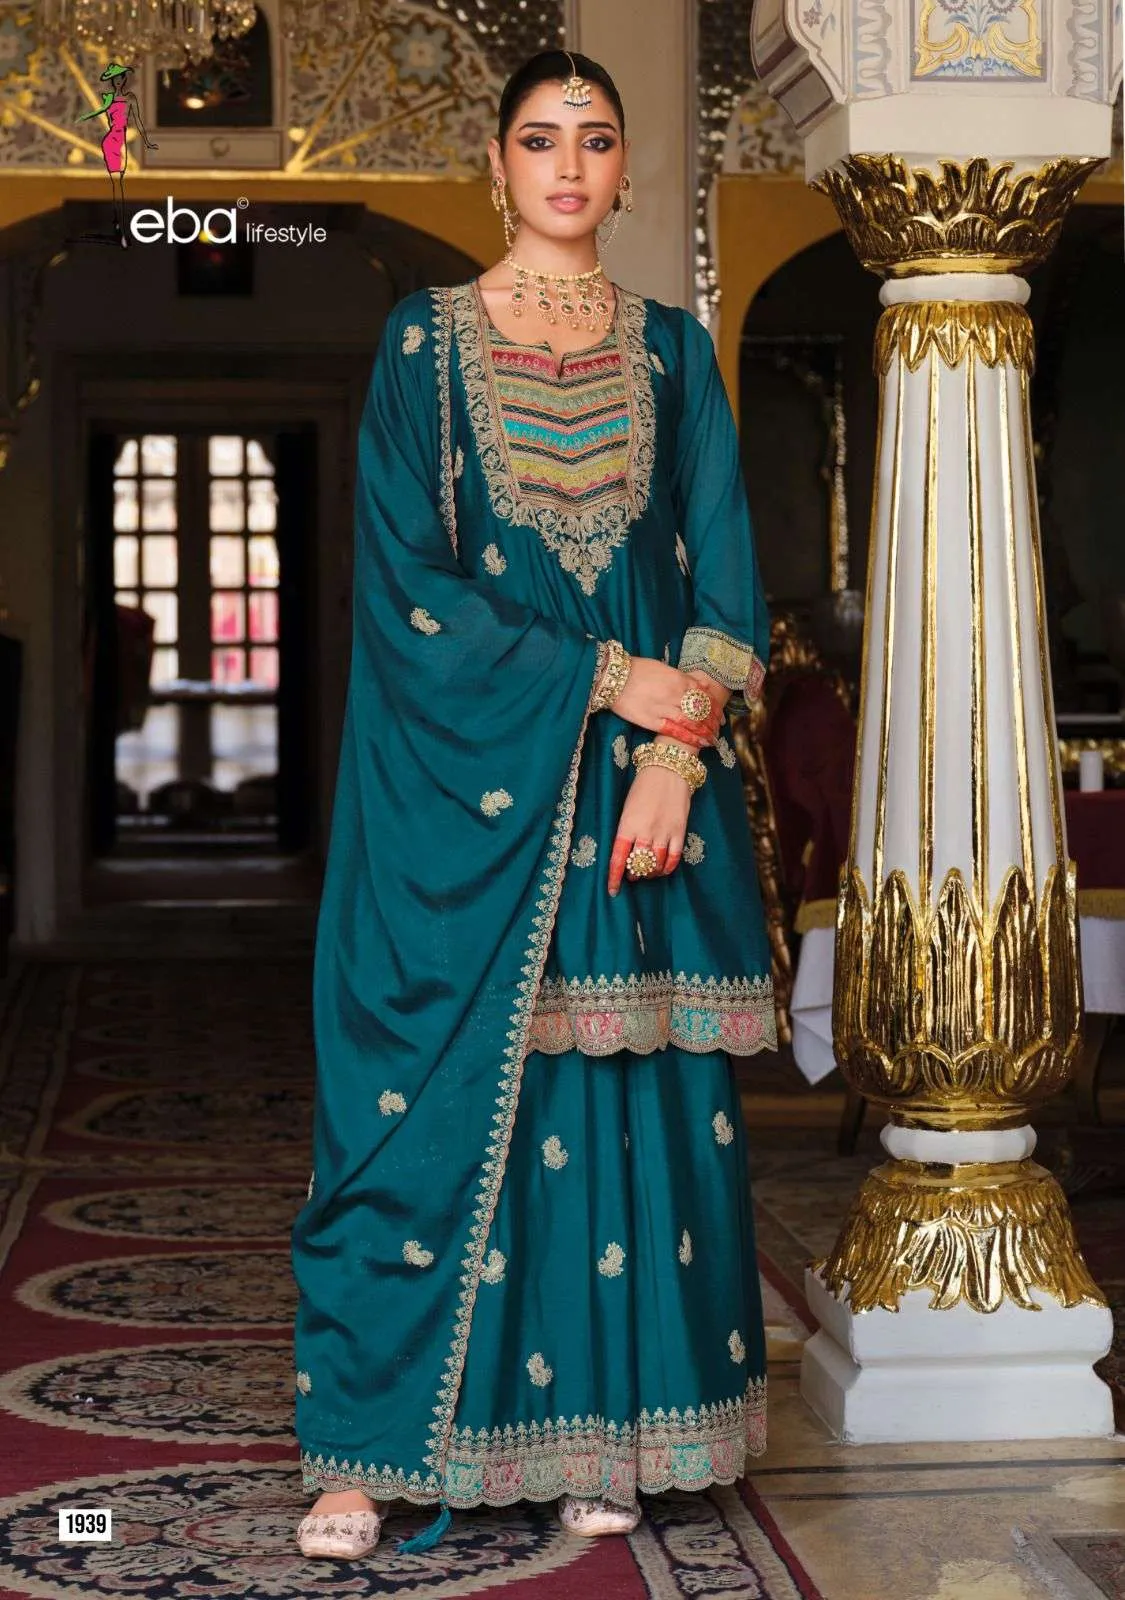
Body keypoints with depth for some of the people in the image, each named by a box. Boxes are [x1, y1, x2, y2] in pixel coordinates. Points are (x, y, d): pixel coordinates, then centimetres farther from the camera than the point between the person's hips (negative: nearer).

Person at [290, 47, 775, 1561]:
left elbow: (724, 580, 5)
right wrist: (609, 678, -12)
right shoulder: (426, 342, 4)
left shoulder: (673, 351, 11)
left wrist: (679, 747, -10)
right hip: (458, 783, -2)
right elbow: (410, 583, -5)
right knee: (430, 1092, -3)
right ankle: (374, 1446, 5)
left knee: (622, 1091, 2)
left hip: (643, 782, 2)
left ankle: (597, 1433, 12)